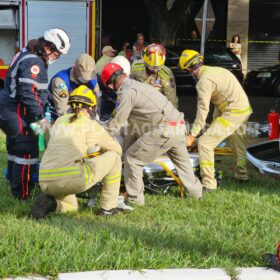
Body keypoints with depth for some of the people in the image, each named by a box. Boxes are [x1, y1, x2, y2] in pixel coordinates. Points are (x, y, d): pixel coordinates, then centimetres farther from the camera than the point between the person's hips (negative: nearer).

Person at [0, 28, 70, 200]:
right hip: (19, 114, -11)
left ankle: (14, 183, 37)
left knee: (15, 149, 22)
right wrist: (40, 118, -20)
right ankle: (23, 193, 1)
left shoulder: (26, 55, 13)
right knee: (28, 152, -5)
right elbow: (28, 93, -26)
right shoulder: (34, 62, -21)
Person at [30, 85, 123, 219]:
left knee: (71, 206, 37)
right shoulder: (90, 125, 5)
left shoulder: (60, 121, 20)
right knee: (114, 156, 11)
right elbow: (117, 148, 17)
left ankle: (48, 203, 2)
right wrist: (101, 150, 39)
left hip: (45, 182, 6)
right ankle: (109, 207, 14)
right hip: (72, 179, -6)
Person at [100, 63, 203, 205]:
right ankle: (195, 191, 43)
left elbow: (116, 123, -6)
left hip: (165, 130, -10)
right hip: (179, 126, 10)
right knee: (181, 160, 31)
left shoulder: (126, 93, -10)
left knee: (132, 158, 0)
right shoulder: (137, 85, 21)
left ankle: (134, 199, 6)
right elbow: (133, 123, 25)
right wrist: (127, 145, 29)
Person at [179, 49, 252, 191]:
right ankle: (242, 174, 50)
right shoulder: (216, 70, 13)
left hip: (233, 113, -10)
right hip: (245, 109, 10)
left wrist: (192, 135, -13)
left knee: (205, 143, -11)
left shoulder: (204, 80, -16)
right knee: (238, 143, 31)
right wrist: (215, 121, 26)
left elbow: (203, 110, -18)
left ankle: (208, 183, -9)